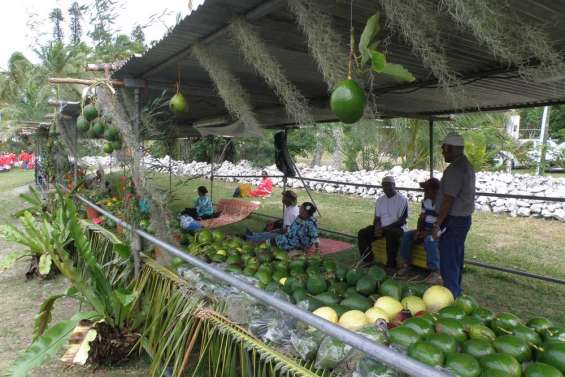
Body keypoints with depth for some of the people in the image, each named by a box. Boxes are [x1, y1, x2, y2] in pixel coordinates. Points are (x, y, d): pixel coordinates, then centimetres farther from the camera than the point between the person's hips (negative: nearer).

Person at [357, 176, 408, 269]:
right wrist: (377, 228, -10)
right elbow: (377, 218, 13)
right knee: (362, 233, -15)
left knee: (391, 235, -39)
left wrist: (385, 228, -20)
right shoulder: (380, 200, 13)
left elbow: (402, 221, -12)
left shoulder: (402, 199, -6)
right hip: (381, 227, 6)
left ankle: (391, 265, -29)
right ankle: (368, 260, -6)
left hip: (396, 227, -6)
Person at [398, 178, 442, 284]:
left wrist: (428, 232, -25)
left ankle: (435, 271, -30)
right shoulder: (425, 201, 6)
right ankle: (407, 264, -5)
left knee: (429, 239, -38)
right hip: (425, 230, 7)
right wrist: (418, 230, -7)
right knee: (406, 235, -15)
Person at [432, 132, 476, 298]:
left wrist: (438, 224, -18)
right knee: (457, 260, 19)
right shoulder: (466, 165, 12)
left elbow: (448, 200, -23)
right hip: (464, 218, 10)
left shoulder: (454, 169, -20)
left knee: (448, 263, -3)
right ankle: (455, 293, 30)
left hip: (453, 221, -10)